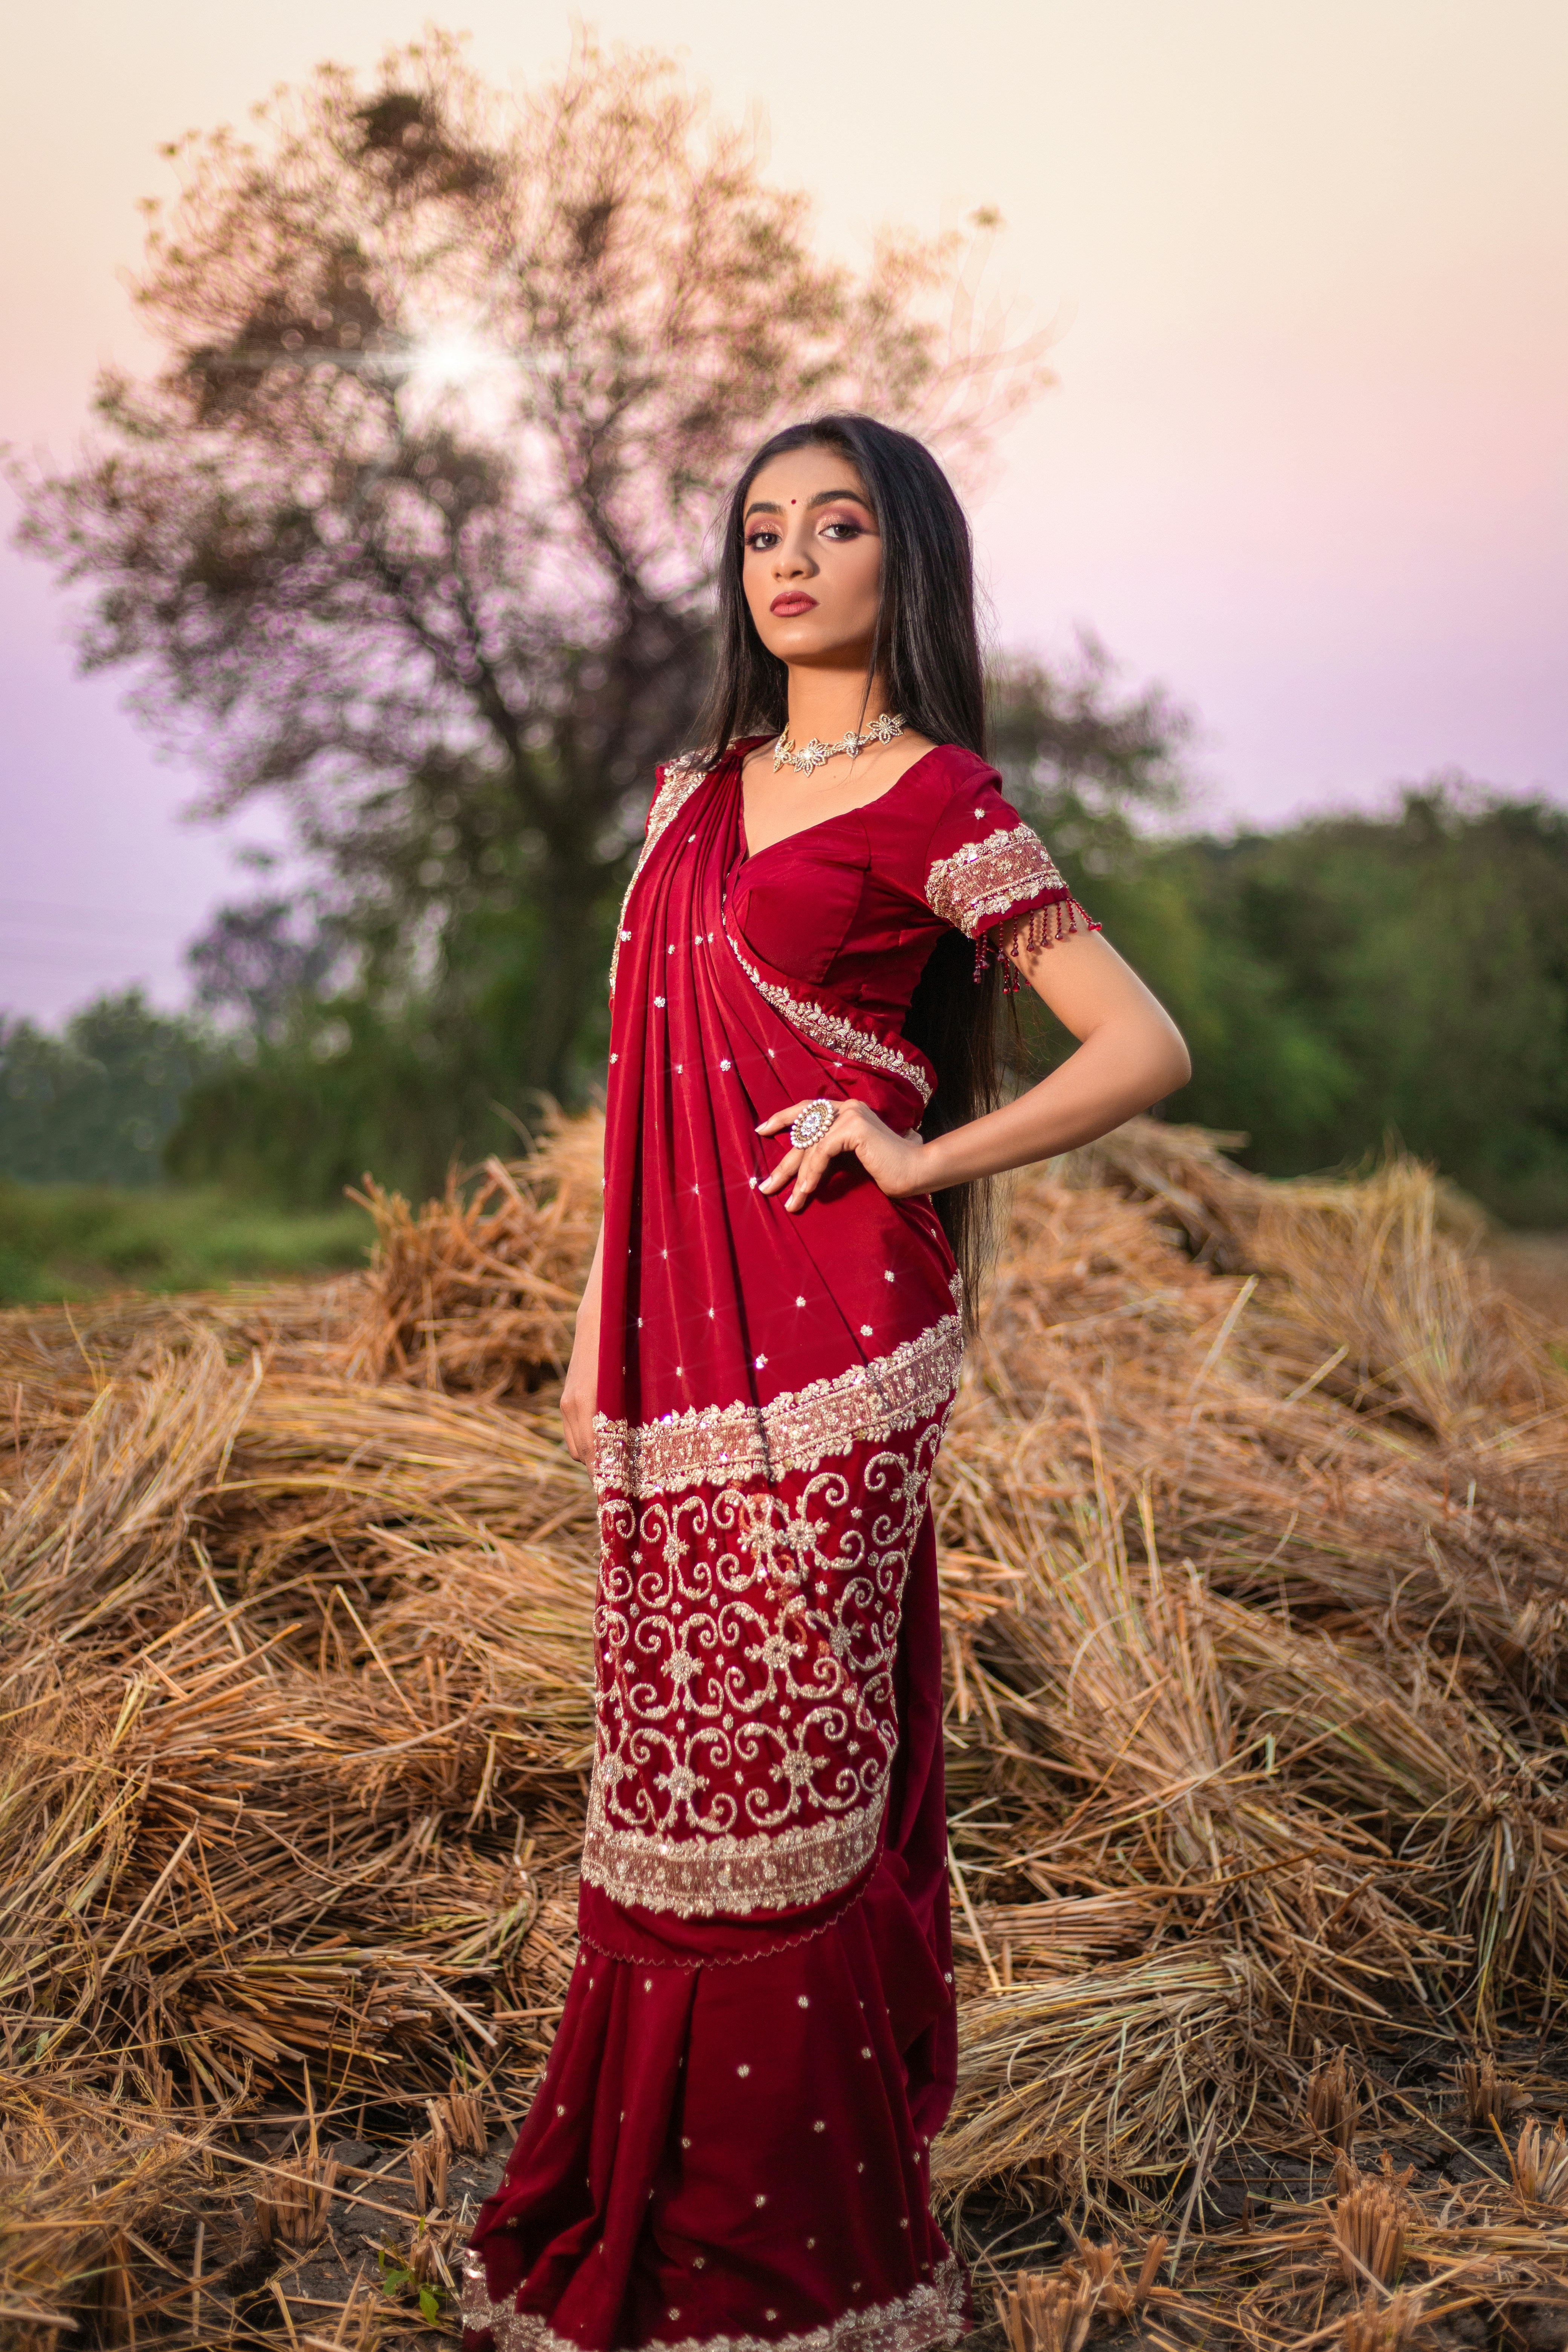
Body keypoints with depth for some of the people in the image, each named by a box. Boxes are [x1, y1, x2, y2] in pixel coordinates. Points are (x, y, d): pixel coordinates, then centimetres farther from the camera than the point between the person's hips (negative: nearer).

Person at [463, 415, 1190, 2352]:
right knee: (676, 1751, 14)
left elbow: (1144, 1048, -8)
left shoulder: (938, 799, -5)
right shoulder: (698, 791, 15)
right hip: (680, 1343, 7)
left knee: (776, 1760, 1)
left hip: (826, 1346, -7)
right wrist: (601, 1329, 14)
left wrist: (914, 1160, -11)